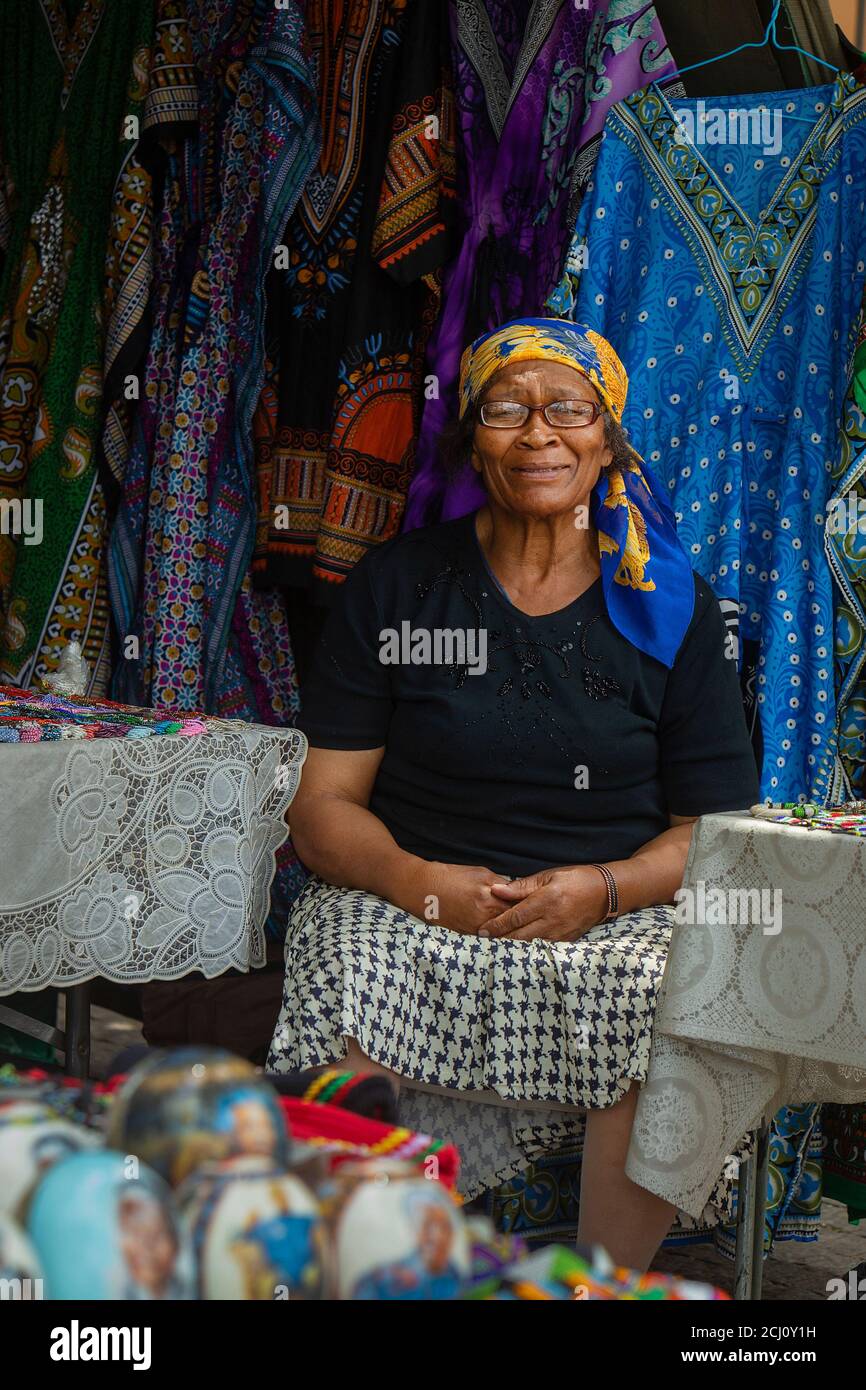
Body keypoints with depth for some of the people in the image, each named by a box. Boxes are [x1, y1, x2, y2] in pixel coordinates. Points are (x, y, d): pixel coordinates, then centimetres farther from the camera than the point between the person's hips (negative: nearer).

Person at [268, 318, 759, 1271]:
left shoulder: (671, 607, 8)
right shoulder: (394, 589, 7)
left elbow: (715, 829, 5)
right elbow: (322, 807, 4)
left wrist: (604, 888, -15)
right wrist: (420, 881, -16)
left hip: (616, 915, 1)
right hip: (411, 903, 0)